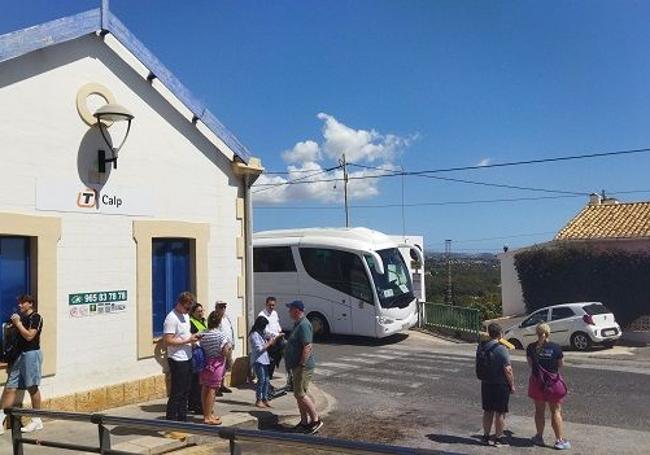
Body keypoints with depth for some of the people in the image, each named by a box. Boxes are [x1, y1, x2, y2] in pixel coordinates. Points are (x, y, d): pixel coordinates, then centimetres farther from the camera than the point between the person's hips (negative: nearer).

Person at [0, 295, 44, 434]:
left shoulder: (36, 318, -7)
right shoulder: (22, 318, 18)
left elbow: (29, 336, -17)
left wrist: (18, 323, -11)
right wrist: (12, 325, 9)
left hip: (31, 354, -8)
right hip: (20, 354, 9)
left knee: (32, 387, -3)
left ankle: (37, 421, 6)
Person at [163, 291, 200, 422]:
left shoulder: (186, 316, 13)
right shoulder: (171, 318, -17)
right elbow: (168, 341, -22)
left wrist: (193, 338, 4)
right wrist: (188, 340, -20)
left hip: (187, 358, 9)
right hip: (177, 361, -9)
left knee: (185, 392, 15)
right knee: (176, 393, -3)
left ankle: (182, 419, 26)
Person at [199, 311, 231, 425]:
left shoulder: (201, 334, 2)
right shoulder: (221, 336, -14)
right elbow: (226, 353, -16)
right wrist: (229, 348, 4)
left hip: (204, 364, 6)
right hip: (216, 365, -6)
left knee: (205, 389, 13)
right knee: (212, 390, -1)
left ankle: (206, 413, 26)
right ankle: (208, 417, 3)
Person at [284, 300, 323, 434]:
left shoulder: (304, 325, -18)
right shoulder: (298, 324, 15)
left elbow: (307, 346, -25)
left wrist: (301, 364, -25)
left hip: (303, 367, -10)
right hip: (297, 367, 10)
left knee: (300, 394, -9)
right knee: (299, 394, 13)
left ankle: (316, 420, -1)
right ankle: (304, 422, 21)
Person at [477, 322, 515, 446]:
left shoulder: (481, 347, 0)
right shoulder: (501, 349, -19)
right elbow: (507, 370, -18)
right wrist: (512, 385, -9)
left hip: (485, 384, 6)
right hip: (500, 385, -6)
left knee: (487, 411, 16)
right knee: (500, 412, 7)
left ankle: (486, 436, 24)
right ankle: (499, 438, 15)